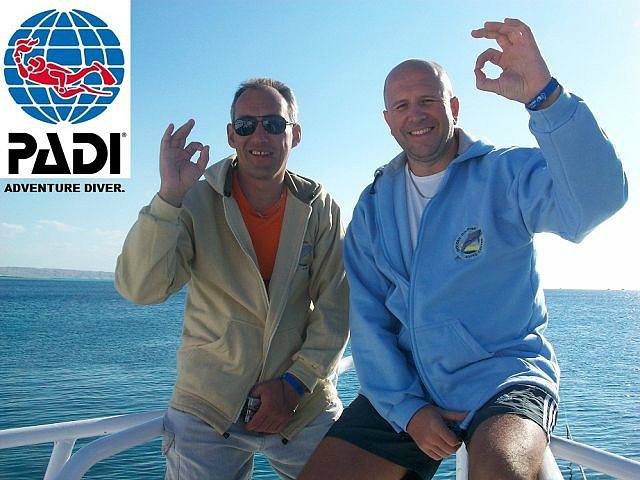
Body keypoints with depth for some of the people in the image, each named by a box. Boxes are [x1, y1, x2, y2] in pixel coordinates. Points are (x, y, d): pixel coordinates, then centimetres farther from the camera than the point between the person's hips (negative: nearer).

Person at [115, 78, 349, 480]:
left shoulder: (319, 208, -2)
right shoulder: (196, 203, -6)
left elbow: (336, 308, -4)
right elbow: (140, 288, -17)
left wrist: (294, 383, -11)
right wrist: (170, 196, -27)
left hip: (306, 406, 2)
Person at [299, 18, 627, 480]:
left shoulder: (507, 174, -6)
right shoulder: (374, 204, 6)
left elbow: (597, 199, -27)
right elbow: (368, 316, 3)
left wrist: (544, 94, -40)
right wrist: (405, 407, -7)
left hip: (502, 375, -4)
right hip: (404, 387, 4)